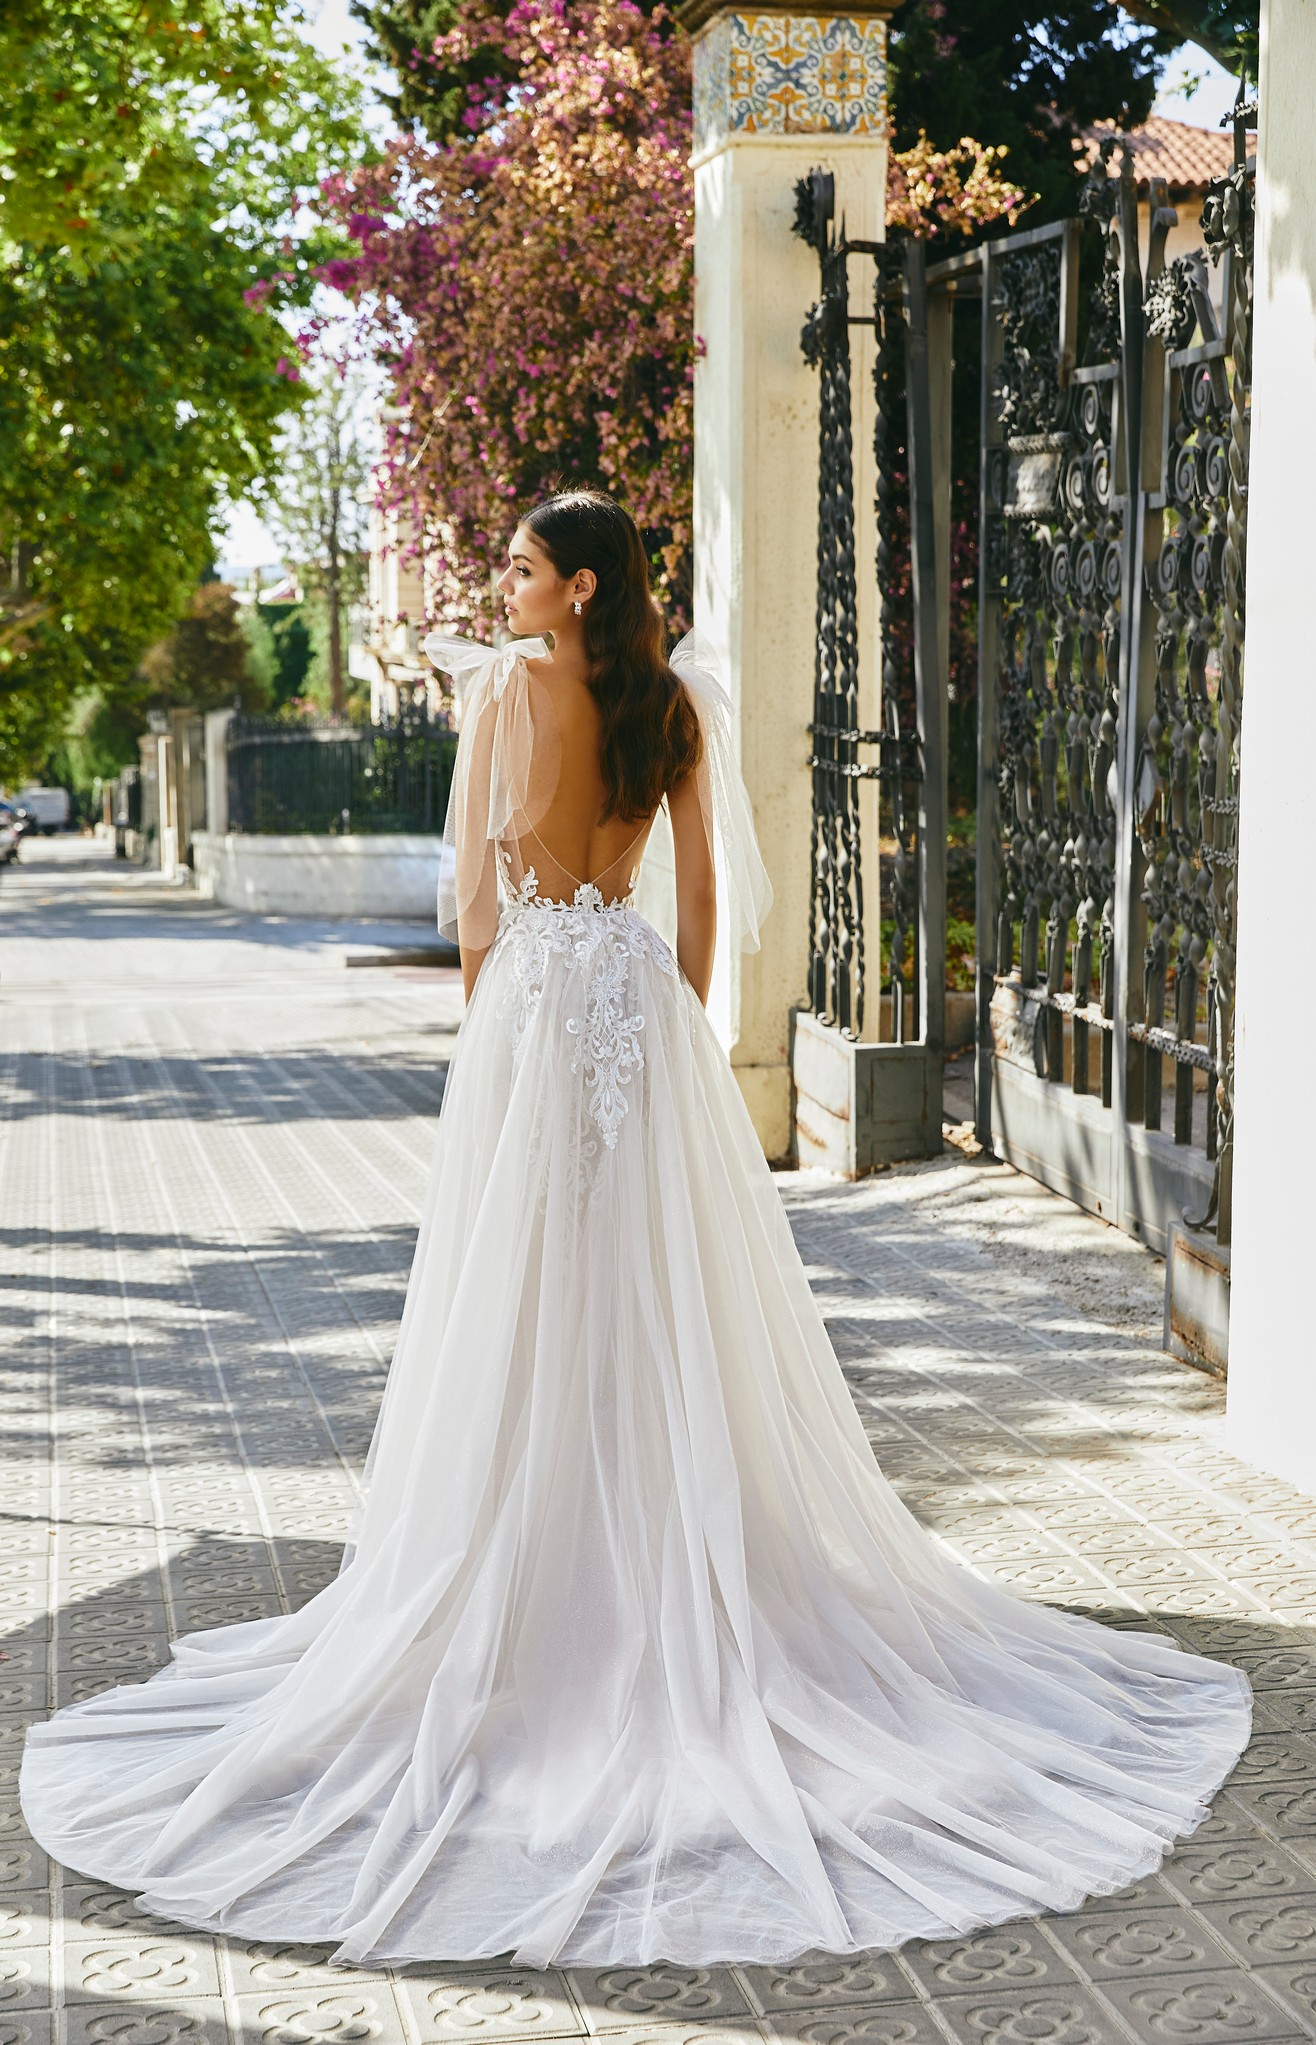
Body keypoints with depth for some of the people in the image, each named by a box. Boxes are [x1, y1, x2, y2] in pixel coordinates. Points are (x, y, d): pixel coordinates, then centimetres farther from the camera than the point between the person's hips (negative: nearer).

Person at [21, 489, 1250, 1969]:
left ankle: (532, 1594, 6)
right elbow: (706, 887, 11)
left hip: (536, 986, -5)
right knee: (666, 1296, 9)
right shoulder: (675, 700, 8)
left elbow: (478, 883, -8)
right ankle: (690, 1582, 16)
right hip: (642, 989, 6)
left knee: (529, 1308, 0)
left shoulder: (509, 681, -8)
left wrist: (484, 1014, 3)